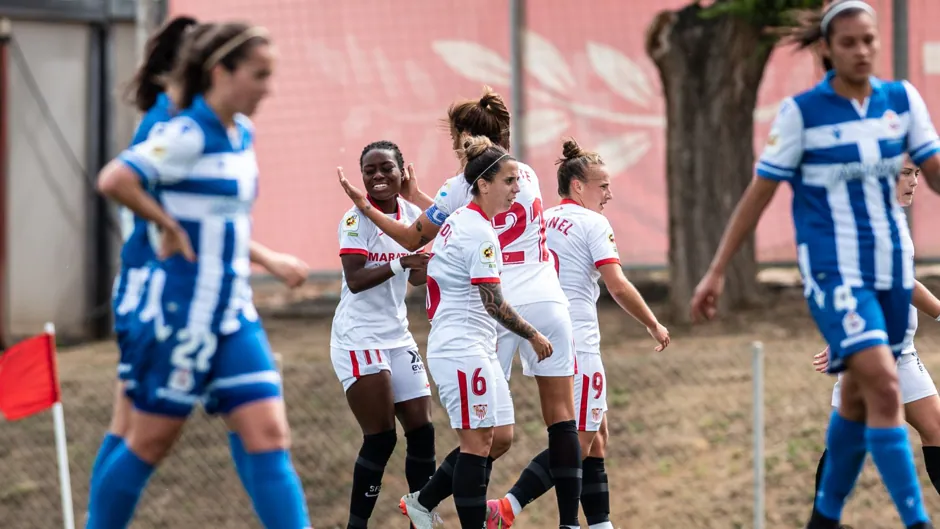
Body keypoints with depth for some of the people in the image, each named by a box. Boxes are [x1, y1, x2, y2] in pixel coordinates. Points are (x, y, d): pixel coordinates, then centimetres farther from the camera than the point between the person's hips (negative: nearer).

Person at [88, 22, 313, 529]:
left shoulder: (241, 135, 10)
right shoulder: (187, 135, -15)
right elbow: (113, 181, -28)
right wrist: (171, 226, -17)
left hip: (234, 316, 7)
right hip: (181, 313, -7)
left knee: (270, 438, -2)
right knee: (150, 444, 4)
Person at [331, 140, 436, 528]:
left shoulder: (412, 215, 6)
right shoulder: (356, 219, -12)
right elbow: (355, 280, -22)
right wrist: (399, 264, -34)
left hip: (397, 335, 7)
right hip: (359, 338, -6)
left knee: (422, 431, 3)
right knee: (381, 438, -10)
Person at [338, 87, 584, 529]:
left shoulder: (460, 188, -1)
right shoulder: (527, 175, 13)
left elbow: (413, 239, 11)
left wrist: (365, 207, 20)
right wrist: (418, 197, 29)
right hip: (545, 305, 2)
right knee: (562, 421, 2)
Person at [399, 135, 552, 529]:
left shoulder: (458, 220, 11)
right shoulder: (480, 233, -18)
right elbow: (493, 303, -19)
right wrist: (533, 335, -9)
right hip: (464, 350, -10)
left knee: (497, 438, 11)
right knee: (477, 444, -5)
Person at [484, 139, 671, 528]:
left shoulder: (542, 221, 14)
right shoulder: (593, 223, -8)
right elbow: (618, 287, -14)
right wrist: (653, 325, -3)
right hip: (577, 342, -9)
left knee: (595, 436, 14)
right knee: (577, 444, -7)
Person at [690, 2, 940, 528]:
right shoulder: (801, 112, -8)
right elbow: (759, 193, -3)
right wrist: (717, 272, -3)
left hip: (892, 266, 5)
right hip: (832, 268, -5)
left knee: (860, 395, 12)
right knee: (884, 385, -20)